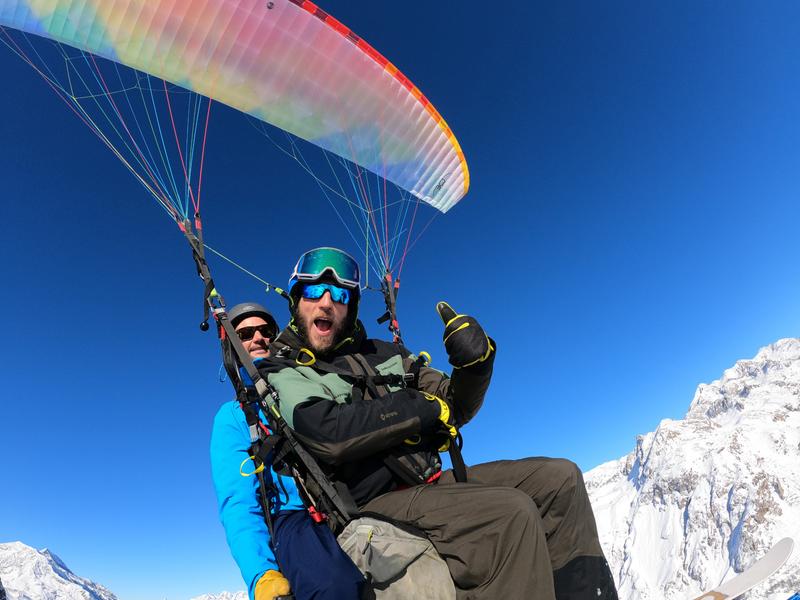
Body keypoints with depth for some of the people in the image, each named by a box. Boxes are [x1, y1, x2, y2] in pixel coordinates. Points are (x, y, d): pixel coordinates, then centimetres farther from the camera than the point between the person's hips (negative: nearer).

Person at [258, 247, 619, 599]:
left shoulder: (382, 354, 18)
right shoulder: (279, 374, 1)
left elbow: (454, 409, 18)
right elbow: (328, 433, -20)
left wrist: (475, 363, -4)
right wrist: (423, 408, -11)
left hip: (431, 483, 7)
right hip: (372, 505, -7)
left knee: (559, 478, -4)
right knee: (511, 511, -28)